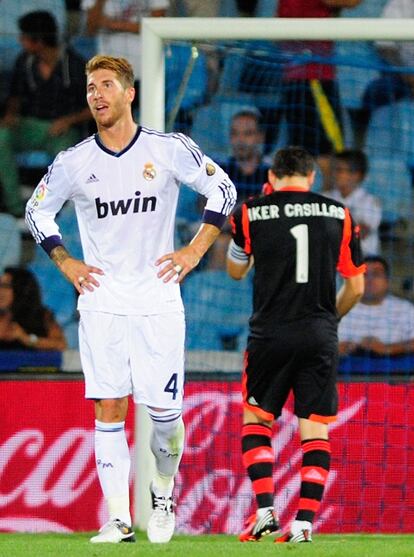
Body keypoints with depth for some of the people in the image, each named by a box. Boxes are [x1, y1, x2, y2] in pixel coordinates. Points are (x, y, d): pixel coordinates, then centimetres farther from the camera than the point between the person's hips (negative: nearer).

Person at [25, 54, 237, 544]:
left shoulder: (170, 150, -3)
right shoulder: (75, 162, 1)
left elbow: (222, 190, 7)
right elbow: (37, 211, 16)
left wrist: (194, 251, 1)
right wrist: (65, 263, 6)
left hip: (157, 301, -1)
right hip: (101, 303, 1)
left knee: (164, 410, -2)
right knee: (109, 409, -4)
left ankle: (163, 495, 24)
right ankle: (118, 519, -2)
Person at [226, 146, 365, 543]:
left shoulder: (251, 213, 1)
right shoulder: (338, 215, 5)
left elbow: (235, 271, 18)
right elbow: (356, 287, 10)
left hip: (270, 333, -1)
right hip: (320, 338, 1)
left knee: (256, 419, 13)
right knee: (315, 429, 5)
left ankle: (264, 510, -2)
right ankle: (305, 522, -3)